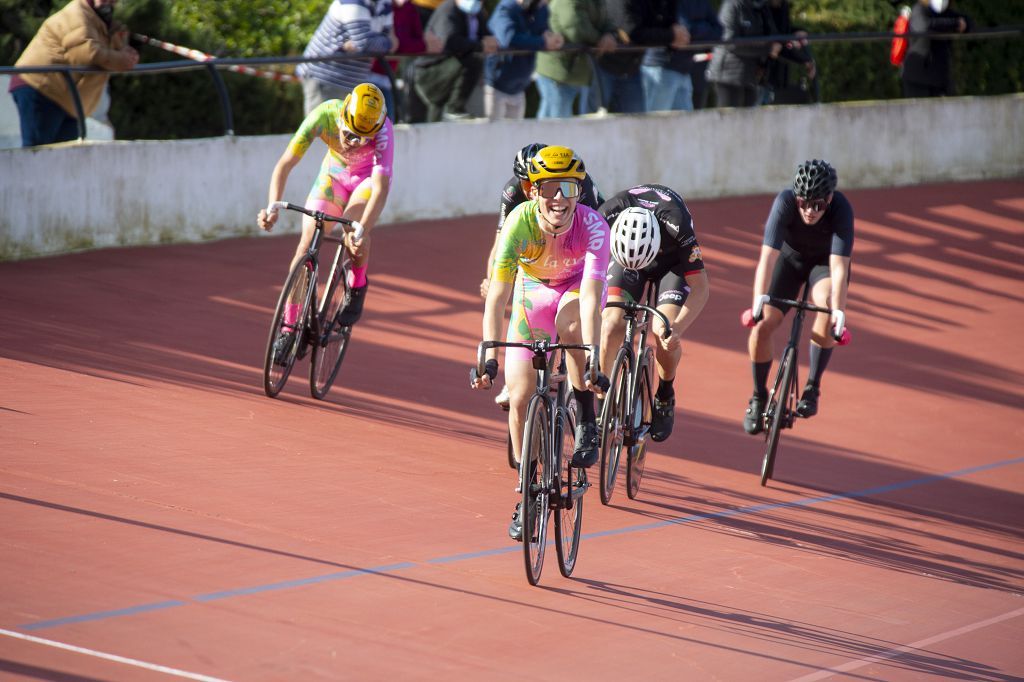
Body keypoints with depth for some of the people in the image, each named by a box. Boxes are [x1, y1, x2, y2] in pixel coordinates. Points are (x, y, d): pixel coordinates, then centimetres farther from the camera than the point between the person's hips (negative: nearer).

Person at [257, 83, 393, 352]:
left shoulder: (383, 131, -38)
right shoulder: (323, 115, -33)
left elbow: (381, 189, -45)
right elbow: (285, 164, -32)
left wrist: (363, 232, -58)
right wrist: (272, 207, -46)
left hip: (369, 177, -2)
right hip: (334, 174, 2)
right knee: (307, 244, -12)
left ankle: (357, 286, 0)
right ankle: (289, 326, -3)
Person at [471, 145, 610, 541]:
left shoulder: (592, 225, -34)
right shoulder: (519, 223, -32)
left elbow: (590, 297, -44)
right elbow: (498, 295, -36)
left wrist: (593, 359, -56)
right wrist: (489, 358, -46)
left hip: (576, 286, -2)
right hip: (532, 289, 2)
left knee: (571, 325, -39)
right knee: (520, 399, -6)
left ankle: (587, 426, -20)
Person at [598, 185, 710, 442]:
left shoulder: (677, 224, -41)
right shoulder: (606, 216, -37)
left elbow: (700, 288, -33)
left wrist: (677, 327, -46)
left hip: (672, 262, -2)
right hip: (623, 254, 2)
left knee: (666, 334, -19)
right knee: (612, 325, -20)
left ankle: (665, 396, 9)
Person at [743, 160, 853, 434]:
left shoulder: (841, 208, -35)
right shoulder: (785, 202, -34)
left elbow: (839, 266, -40)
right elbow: (768, 257, -41)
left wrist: (839, 311, -53)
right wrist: (758, 303, -52)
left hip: (825, 260, -1)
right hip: (789, 257, 1)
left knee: (827, 307, -32)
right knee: (762, 325, -15)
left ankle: (812, 388, -16)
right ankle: (759, 398, 8)